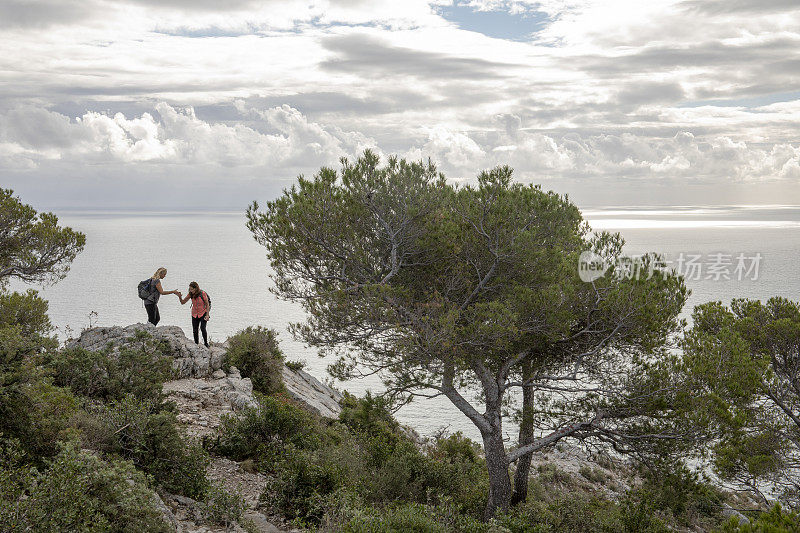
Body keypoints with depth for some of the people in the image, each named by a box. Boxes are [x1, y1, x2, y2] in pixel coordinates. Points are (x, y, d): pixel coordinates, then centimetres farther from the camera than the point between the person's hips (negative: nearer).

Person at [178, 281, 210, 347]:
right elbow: (182, 302, -3)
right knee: (195, 330, 2)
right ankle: (196, 344, 19)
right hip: (194, 314, 4)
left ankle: (206, 343, 0)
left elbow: (207, 304, -11)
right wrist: (180, 297, -23)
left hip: (203, 313, -4)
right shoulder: (190, 294, -7)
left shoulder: (202, 293, -19)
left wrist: (207, 315, -14)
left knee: (202, 328, -17)